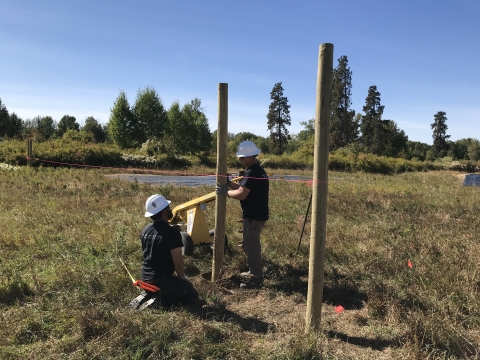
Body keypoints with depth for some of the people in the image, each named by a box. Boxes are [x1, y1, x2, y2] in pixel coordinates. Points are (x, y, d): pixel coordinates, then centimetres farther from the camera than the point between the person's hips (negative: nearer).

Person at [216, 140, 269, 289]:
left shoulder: (252, 173, -21)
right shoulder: (257, 170, 13)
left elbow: (241, 194, -25)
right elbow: (244, 188, 15)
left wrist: (225, 191, -11)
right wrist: (229, 183, 5)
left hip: (253, 215, -11)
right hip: (256, 213, 11)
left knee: (251, 245, -3)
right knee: (251, 243, 20)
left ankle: (256, 278, 6)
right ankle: (254, 272, 32)